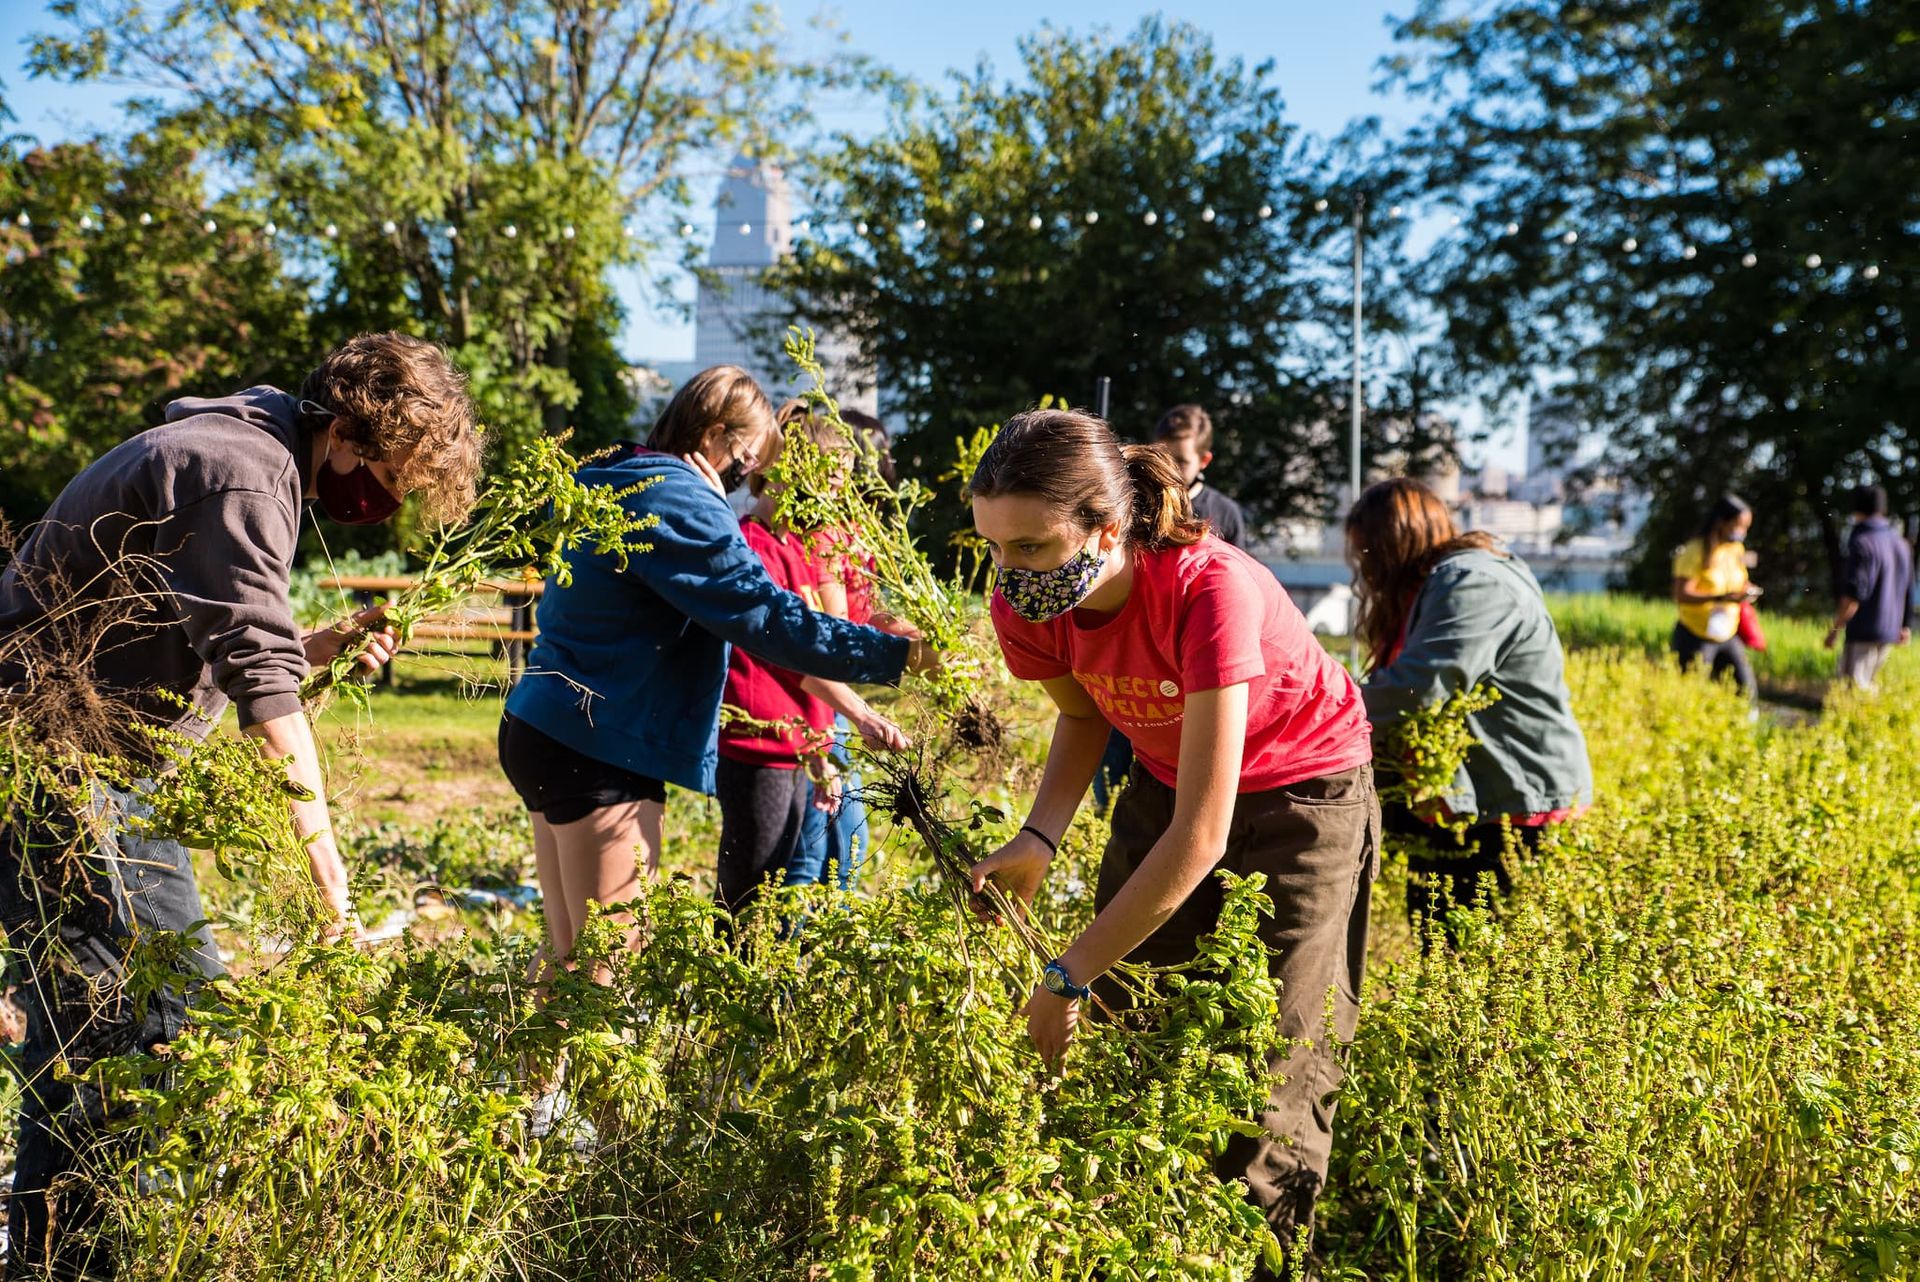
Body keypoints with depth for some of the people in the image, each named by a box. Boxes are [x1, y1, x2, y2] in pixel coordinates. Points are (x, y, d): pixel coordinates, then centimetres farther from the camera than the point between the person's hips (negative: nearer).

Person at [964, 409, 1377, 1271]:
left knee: (1270, 1067, -7)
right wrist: (1038, 839, -15)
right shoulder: (1030, 607, -19)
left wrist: (1069, 976, -31)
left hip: (1301, 794, -5)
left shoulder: (1207, 588, -37)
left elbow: (1200, 837, -35)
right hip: (1165, 784, 5)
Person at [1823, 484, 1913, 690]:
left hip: (1864, 630, -8)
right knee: (1869, 683, 19)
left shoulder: (1863, 543, -15)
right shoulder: (1901, 544, 11)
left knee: (1853, 686, -3)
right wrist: (1906, 625, 27)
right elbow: (1908, 590, 18)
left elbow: (1853, 595, -20)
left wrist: (1835, 629, -13)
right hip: (1890, 631, 8)